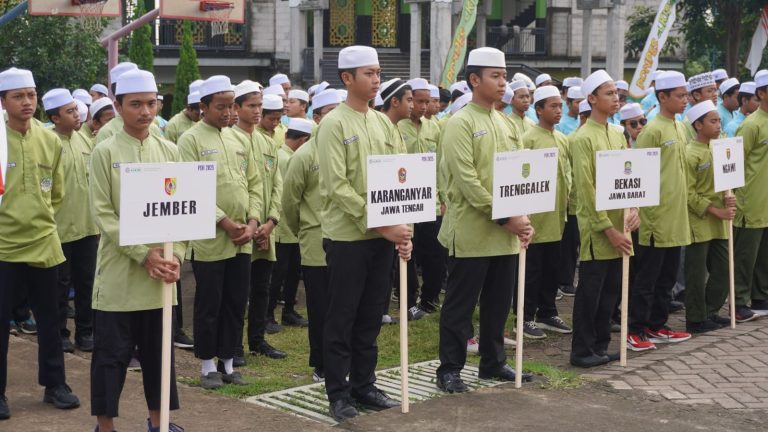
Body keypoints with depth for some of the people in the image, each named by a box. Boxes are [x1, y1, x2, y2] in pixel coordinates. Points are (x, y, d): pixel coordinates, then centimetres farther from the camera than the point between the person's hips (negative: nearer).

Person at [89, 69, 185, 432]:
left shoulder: (169, 151, 7)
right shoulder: (104, 153, -4)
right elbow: (103, 214, -10)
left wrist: (176, 255, -9)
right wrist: (143, 255, -18)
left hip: (160, 274, 4)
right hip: (119, 273, -3)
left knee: (159, 350, 12)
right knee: (112, 353, 3)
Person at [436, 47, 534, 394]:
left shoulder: (505, 125, 13)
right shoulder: (460, 124, -10)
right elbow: (468, 182, -17)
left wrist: (522, 218, -2)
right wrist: (505, 218, -18)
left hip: (506, 235, 7)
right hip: (471, 233, -7)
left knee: (499, 303, 14)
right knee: (460, 305, 1)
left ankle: (493, 362, 26)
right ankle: (450, 369, 10)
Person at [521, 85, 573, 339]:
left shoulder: (562, 139, 11)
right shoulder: (529, 139, -10)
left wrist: (567, 196, 9)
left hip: (557, 214, 7)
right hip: (536, 213, -7)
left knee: (552, 268, 13)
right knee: (532, 269, 1)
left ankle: (547, 313, 24)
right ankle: (527, 317, 9)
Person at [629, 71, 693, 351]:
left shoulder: (680, 128, 12)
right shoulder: (653, 130, -12)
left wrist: (682, 203, 17)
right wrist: (648, 211, -15)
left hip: (676, 218, 8)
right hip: (657, 218, -8)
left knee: (667, 278, 13)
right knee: (646, 278, -2)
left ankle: (657, 326, 23)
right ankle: (635, 330, 6)